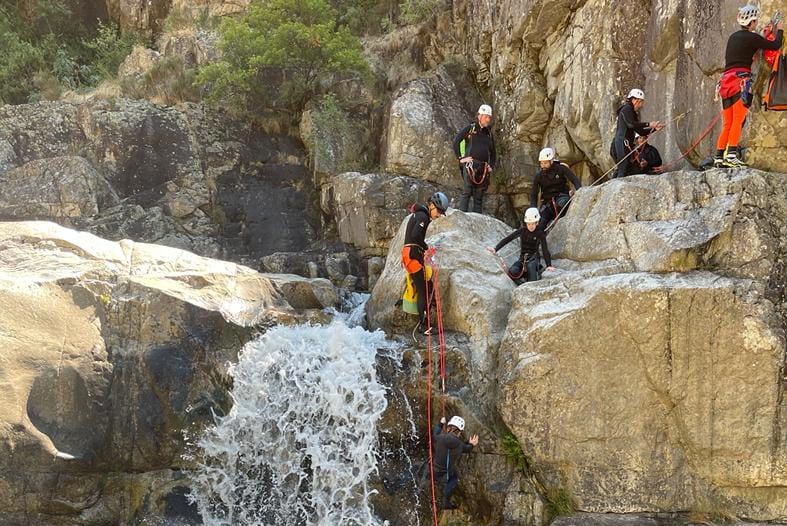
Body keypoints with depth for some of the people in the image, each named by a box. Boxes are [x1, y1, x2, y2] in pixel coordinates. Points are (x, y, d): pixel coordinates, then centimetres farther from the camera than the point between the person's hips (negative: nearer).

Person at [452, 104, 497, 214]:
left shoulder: (489, 134, 21)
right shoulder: (470, 128, 6)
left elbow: (493, 152, 28)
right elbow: (456, 141, 0)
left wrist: (491, 166, 14)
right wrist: (460, 158, -6)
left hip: (483, 168, 5)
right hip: (470, 165, -5)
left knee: (479, 197, 4)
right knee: (466, 193, -14)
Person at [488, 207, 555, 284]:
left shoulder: (540, 233, -9)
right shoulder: (522, 231, -3)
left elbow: (545, 249, -14)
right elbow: (507, 239, -4)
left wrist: (549, 265, -24)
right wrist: (495, 249, -15)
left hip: (534, 258, -2)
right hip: (522, 258, 2)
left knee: (530, 266, -36)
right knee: (512, 272, -25)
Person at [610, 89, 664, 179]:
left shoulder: (634, 113, 25)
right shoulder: (627, 109, -4)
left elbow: (640, 131, 22)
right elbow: (631, 124, -21)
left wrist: (654, 128, 9)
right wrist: (649, 124, -20)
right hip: (622, 143, -10)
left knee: (619, 169, 9)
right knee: (623, 169, -14)